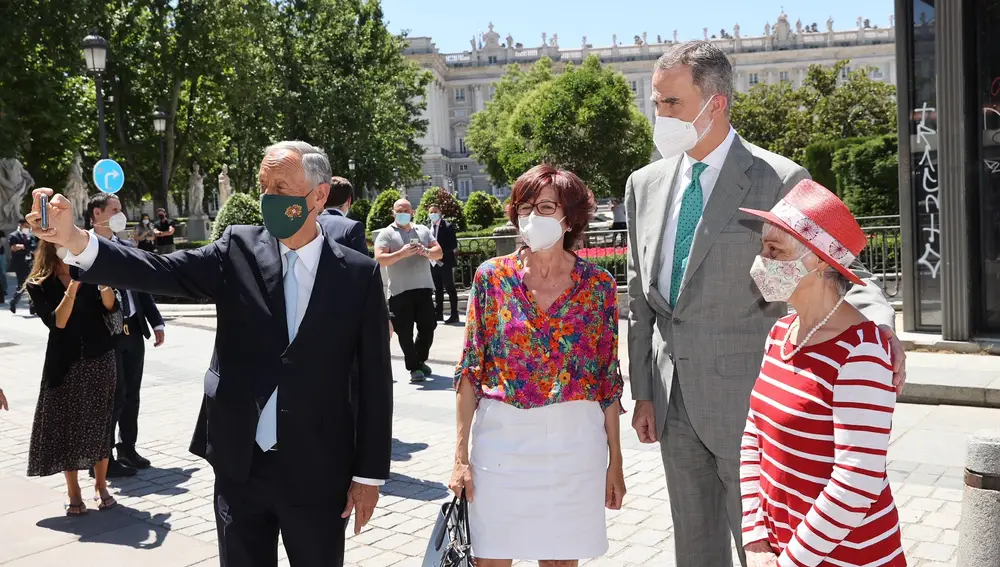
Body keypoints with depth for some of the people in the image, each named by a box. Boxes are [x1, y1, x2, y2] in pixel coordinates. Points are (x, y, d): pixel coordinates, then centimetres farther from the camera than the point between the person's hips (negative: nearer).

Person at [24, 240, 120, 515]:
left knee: (99, 423, 4)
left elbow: (110, 307, -9)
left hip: (99, 358, 1)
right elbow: (57, 322, -16)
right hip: (65, 362, -1)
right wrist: (72, 287, -25)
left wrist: (104, 282, -25)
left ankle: (101, 485, 15)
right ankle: (74, 492, 11)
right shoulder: (39, 285, -4)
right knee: (66, 426, 1)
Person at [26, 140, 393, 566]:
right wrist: (74, 240, -29)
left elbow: (374, 379, -3)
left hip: (318, 475, -1)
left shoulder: (359, 274, -5)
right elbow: (160, 272, -13)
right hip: (240, 467, 2)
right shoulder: (238, 250, 0)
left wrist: (370, 473, -2)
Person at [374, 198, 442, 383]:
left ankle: (421, 360, 31)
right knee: (405, 332, -2)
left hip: (423, 288, 4)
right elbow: (380, 259, -11)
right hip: (400, 291, -4)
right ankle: (414, 367, 8)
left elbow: (438, 253, 11)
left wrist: (427, 252, -11)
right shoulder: (386, 234, 0)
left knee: (428, 327, 10)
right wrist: (402, 253, -24)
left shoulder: (423, 230, 14)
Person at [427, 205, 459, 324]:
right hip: (433, 263, 6)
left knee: (450, 289, -1)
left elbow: (454, 245, -11)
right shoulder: (428, 228, 11)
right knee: (437, 289, 13)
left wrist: (441, 253, -20)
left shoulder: (447, 227, -7)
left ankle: (454, 315, 3)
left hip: (446, 263, -6)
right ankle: (439, 313, 21)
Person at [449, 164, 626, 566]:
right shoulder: (492, 277, 0)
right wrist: (462, 454, -3)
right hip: (501, 438, 0)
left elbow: (609, 379, 4)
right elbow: (471, 370, 1)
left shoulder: (598, 285, 0)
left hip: (574, 442, 0)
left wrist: (615, 461, 4)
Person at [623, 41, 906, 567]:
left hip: (745, 399, -5)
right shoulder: (645, 185, 7)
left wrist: (878, 319, -29)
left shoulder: (779, 181, -10)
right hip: (673, 401, 5)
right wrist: (643, 392, 10)